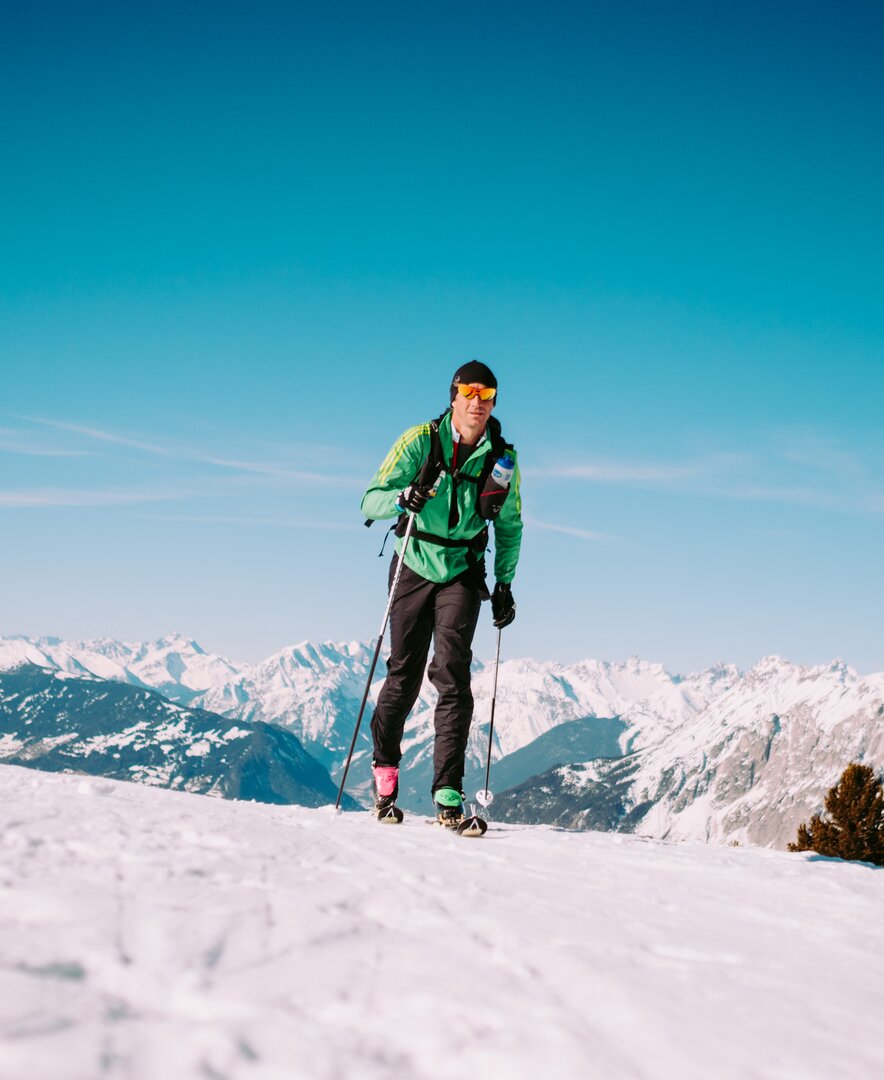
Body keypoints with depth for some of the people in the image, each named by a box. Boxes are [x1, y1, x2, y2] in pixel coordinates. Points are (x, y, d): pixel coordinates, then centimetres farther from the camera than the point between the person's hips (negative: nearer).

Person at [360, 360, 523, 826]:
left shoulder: (502, 457, -3)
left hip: (462, 573, 1)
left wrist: (504, 584, 6)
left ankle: (448, 794, -15)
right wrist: (400, 499, -34)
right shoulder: (421, 441, -10)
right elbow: (371, 500, -12)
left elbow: (509, 526, 11)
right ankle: (384, 770, 27)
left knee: (452, 674, -14)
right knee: (404, 675, 3)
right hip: (414, 567, -1)